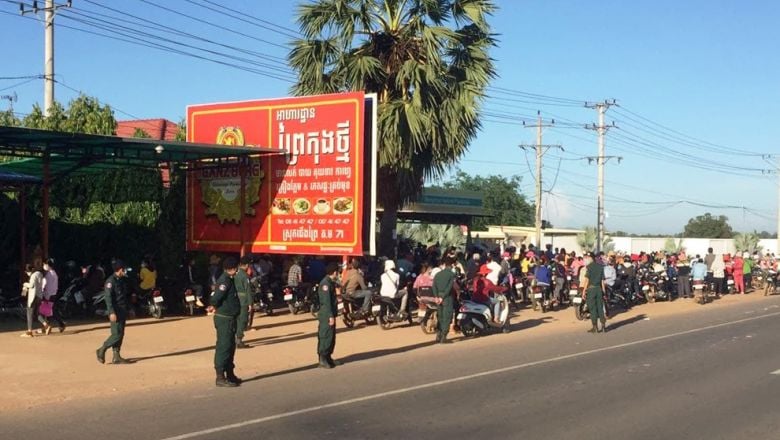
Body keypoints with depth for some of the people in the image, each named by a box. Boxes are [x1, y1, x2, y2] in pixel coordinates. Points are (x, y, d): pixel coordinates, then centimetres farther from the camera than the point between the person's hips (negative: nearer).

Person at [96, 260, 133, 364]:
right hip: (116, 311, -9)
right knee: (117, 334, -10)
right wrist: (111, 312, -24)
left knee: (120, 334, 8)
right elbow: (108, 298, -19)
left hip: (123, 311, 9)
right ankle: (102, 350, 4)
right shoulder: (111, 281, -13)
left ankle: (116, 357, 12)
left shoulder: (123, 280, 13)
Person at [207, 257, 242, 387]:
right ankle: (220, 377, -5)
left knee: (230, 347, 17)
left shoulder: (229, 279, 15)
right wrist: (213, 305, -40)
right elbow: (218, 294, -30)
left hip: (229, 318, 10)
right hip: (224, 318, -10)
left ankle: (230, 375, 26)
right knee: (223, 347, -7)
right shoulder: (225, 280, -16)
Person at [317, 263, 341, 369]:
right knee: (326, 337, -7)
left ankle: (328, 357, 22)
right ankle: (322, 360, -3)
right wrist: (330, 316, -22)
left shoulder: (330, 282, 16)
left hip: (330, 314, 10)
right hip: (326, 316, -10)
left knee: (331, 337, 14)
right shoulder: (325, 283, -16)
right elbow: (326, 301, -21)